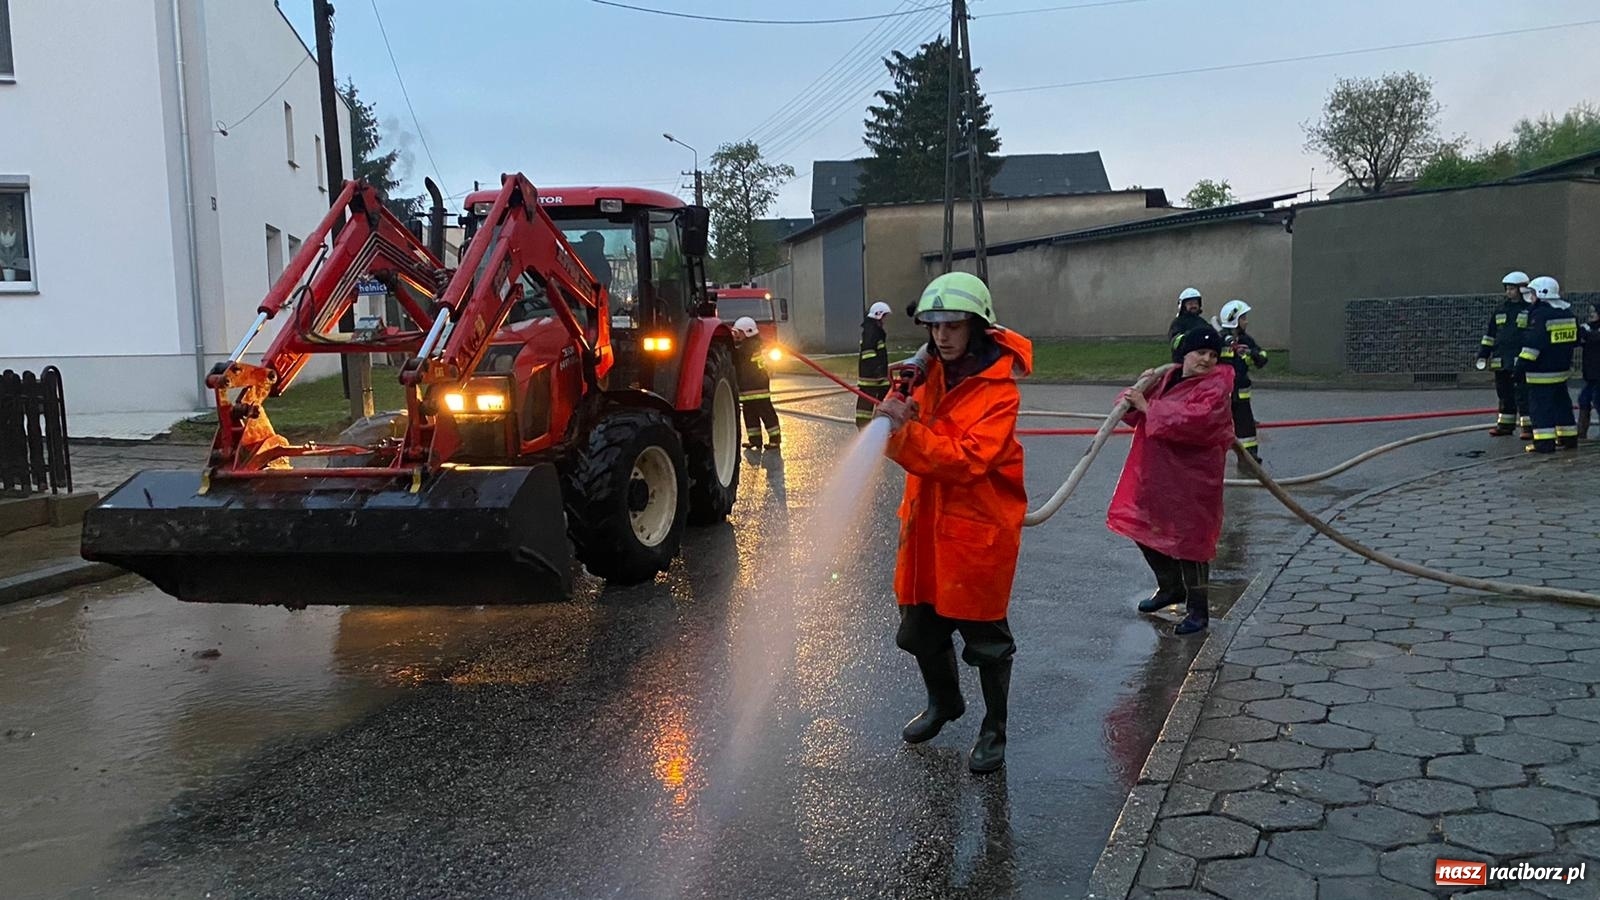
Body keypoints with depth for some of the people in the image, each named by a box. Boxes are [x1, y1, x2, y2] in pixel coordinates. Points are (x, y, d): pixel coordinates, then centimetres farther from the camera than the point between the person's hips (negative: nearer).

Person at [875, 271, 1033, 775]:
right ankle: (944, 703, 42)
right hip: (927, 522, 7)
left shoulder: (999, 389, -16)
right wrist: (899, 410, -13)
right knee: (921, 627, 17)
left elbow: (968, 460, -26)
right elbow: (917, 448, 7)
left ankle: (994, 730, 25)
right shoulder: (932, 375, 6)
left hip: (979, 528, -7)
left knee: (985, 637, 6)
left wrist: (908, 430, -31)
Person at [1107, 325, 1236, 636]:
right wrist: (1141, 390, -11)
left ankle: (1198, 608, 13)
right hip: (1154, 473, 8)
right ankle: (1170, 587, 39)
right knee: (1145, 530, 17)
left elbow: (1194, 420, -30)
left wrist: (1148, 407, -26)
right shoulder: (1168, 378, 8)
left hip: (1191, 478, -8)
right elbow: (1135, 414, 10)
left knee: (1188, 539, -3)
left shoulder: (1215, 386, -12)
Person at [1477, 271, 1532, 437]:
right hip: (1501, 360, 6)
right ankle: (1505, 425, 22)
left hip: (1521, 361, -6)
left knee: (1523, 395, -5)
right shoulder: (1501, 310, 15)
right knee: (1504, 395, 13)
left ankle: (1529, 426, -1)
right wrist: (1483, 354, 13)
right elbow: (1489, 334, 18)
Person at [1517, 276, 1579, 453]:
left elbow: (1533, 343, -22)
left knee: (1540, 405, -5)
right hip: (1562, 369, 9)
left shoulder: (1540, 315, -17)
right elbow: (1575, 338, 20)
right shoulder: (1567, 312, 11)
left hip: (1541, 372, -9)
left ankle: (1544, 442, -8)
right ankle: (1569, 438, 25)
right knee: (1562, 403, 18)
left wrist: (1522, 363, -19)